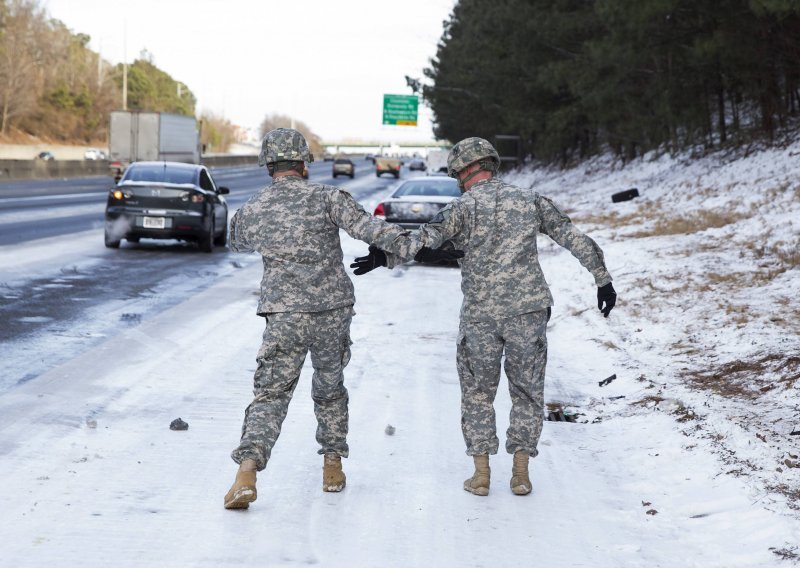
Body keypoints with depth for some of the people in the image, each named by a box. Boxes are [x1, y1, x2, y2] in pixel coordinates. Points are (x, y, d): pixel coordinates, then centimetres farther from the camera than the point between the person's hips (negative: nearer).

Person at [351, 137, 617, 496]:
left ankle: (481, 473, 12)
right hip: (529, 311, 2)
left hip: (480, 315, -2)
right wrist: (603, 280, 15)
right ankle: (520, 473, 11)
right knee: (527, 391, 14)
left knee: (478, 392, 14)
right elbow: (576, 240, 9)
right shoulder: (530, 200, 8)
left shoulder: (464, 207, -1)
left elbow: (425, 237, -19)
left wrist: (385, 257, -25)